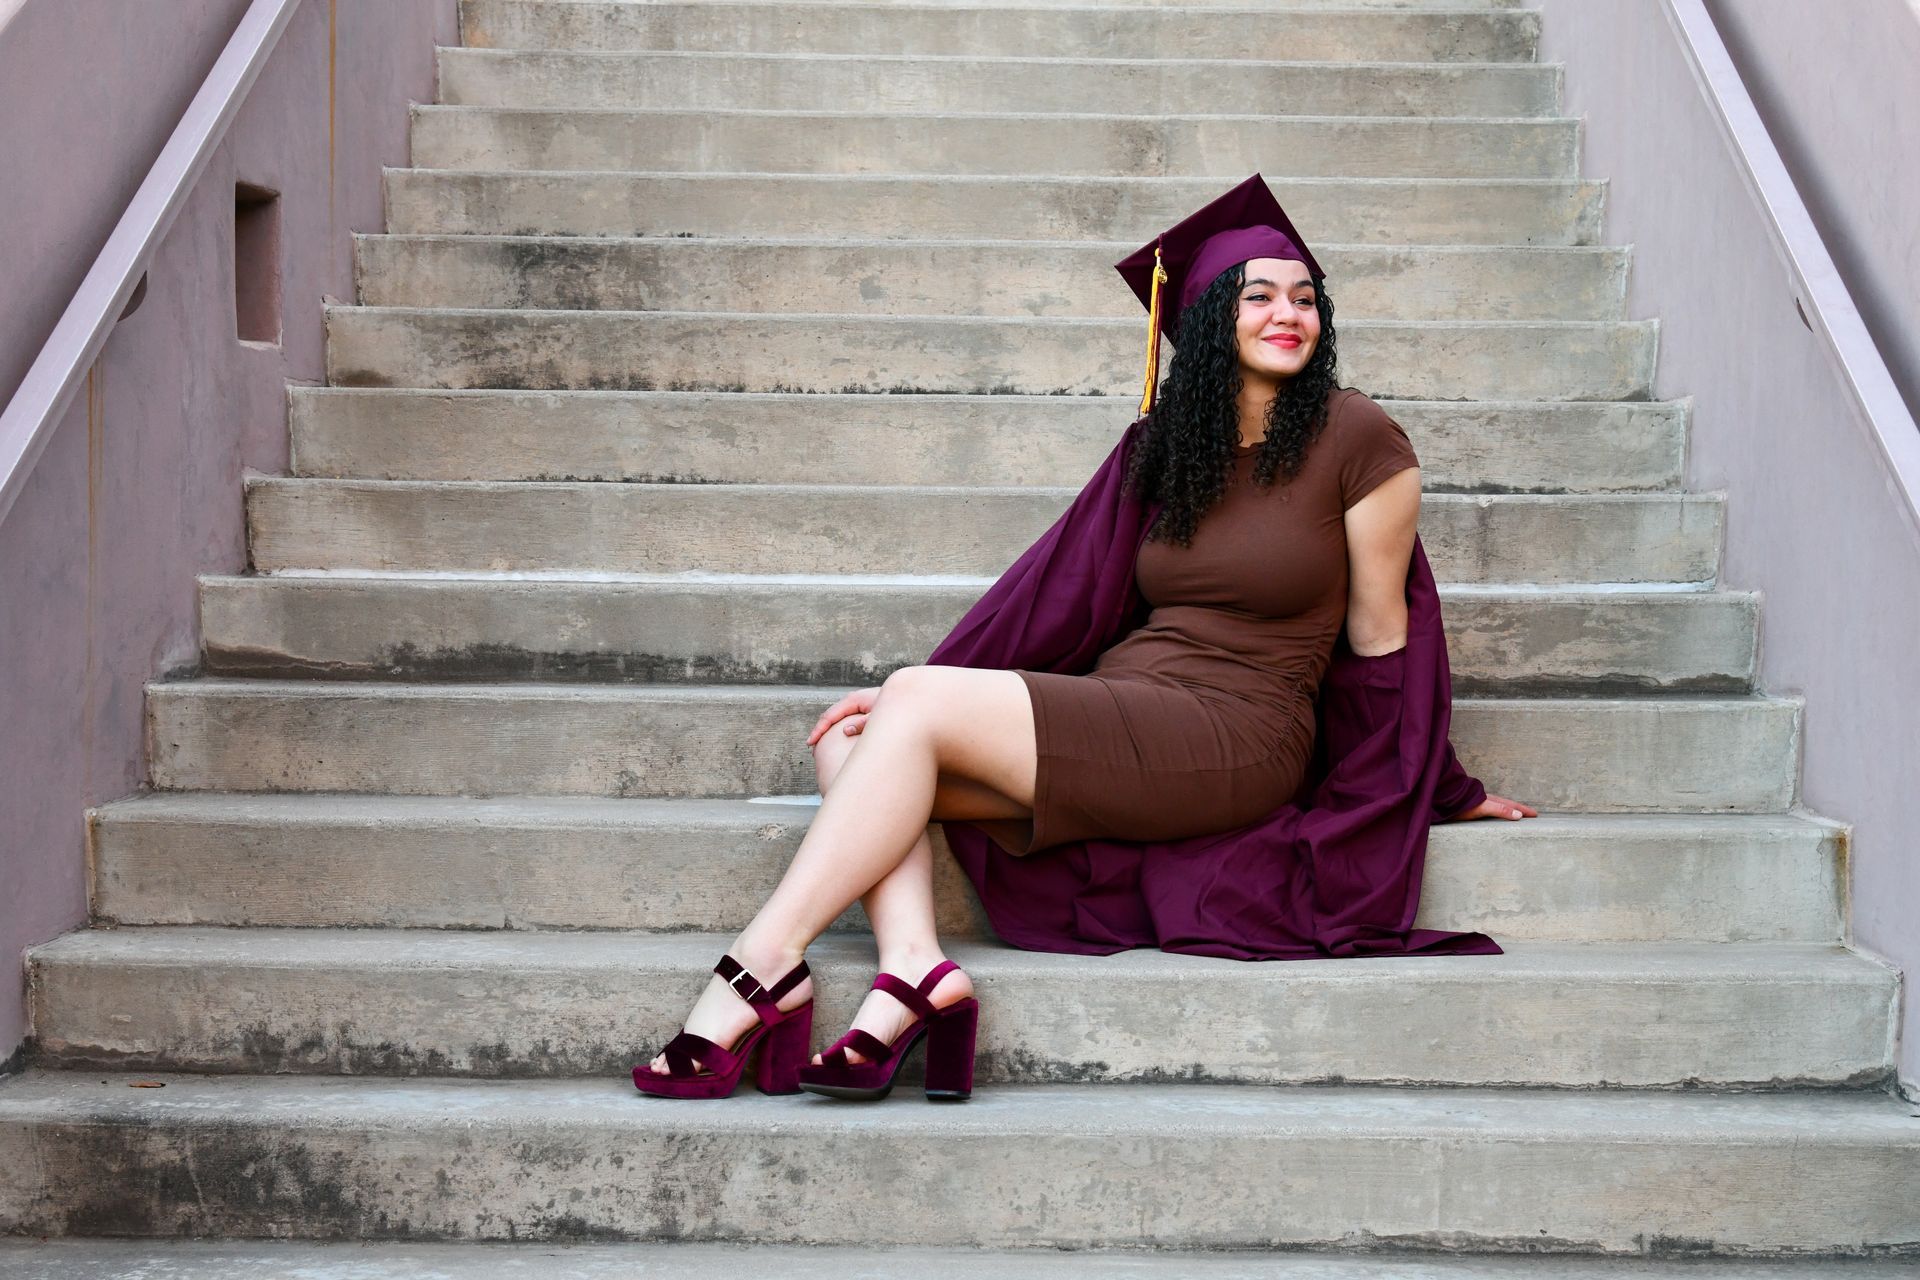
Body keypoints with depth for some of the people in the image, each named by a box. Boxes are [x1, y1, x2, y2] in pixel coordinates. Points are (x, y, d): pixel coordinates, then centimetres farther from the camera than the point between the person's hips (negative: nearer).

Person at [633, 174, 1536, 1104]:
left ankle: (766, 963, -20)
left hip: (1231, 741, -7)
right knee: (850, 737, -10)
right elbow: (1065, 592, 11)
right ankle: (914, 966, -31)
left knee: (917, 703, -22)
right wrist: (909, 701, 4)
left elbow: (1379, 634, 3)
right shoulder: (1161, 445, 13)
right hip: (1116, 726, 7)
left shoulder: (1357, 439, -4)